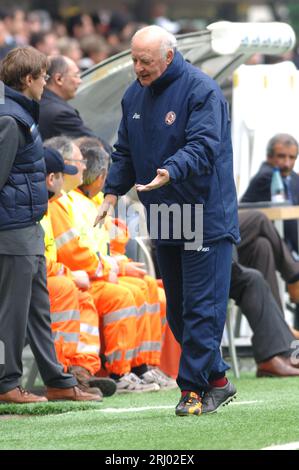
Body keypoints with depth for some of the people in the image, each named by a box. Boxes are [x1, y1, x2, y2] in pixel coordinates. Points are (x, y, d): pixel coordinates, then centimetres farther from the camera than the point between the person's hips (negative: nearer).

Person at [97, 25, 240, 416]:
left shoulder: (201, 91, -13)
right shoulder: (134, 96, 11)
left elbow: (202, 146, -24)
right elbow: (124, 151, 18)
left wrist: (171, 172, -40)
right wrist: (113, 192, 5)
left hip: (206, 219, -8)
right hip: (164, 221, 8)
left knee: (201, 306, -8)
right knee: (177, 310, 11)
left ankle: (192, 385, -6)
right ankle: (217, 380, 20)